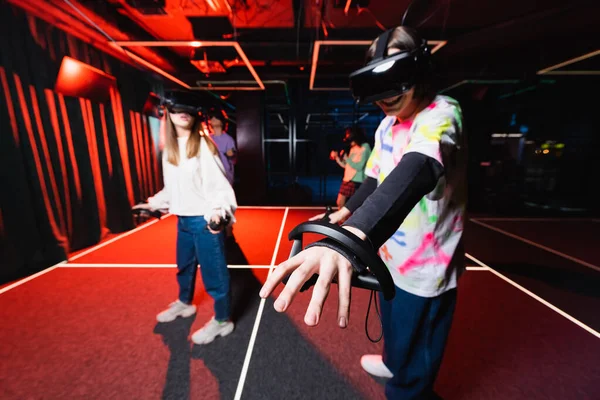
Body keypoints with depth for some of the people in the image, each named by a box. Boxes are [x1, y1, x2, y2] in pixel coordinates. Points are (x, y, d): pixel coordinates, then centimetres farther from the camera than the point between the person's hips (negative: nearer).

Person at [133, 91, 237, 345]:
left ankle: (222, 320, 22)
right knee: (184, 265, 25)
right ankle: (184, 303, 51)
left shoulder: (204, 144, -11)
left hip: (205, 219, -7)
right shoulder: (169, 149, 10)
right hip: (182, 219, 8)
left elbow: (218, 183, -17)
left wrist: (218, 210, -31)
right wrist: (154, 203, 25)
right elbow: (172, 186, 18)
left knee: (213, 270, 3)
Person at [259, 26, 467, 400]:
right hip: (392, 255, 8)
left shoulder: (442, 114, -23)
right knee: (394, 327, 34)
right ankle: (392, 363, 63)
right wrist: (346, 211, 8)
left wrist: (350, 237, -60)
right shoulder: (387, 125, 2)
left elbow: (415, 174, -45)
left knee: (414, 369, 16)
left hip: (426, 267, -7)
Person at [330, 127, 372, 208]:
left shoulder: (365, 147, -9)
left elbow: (358, 167, -18)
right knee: (340, 203, 11)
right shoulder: (353, 148, 15)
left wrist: (345, 157, -13)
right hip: (347, 179, 8)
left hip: (356, 181, -8)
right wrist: (337, 157, 5)